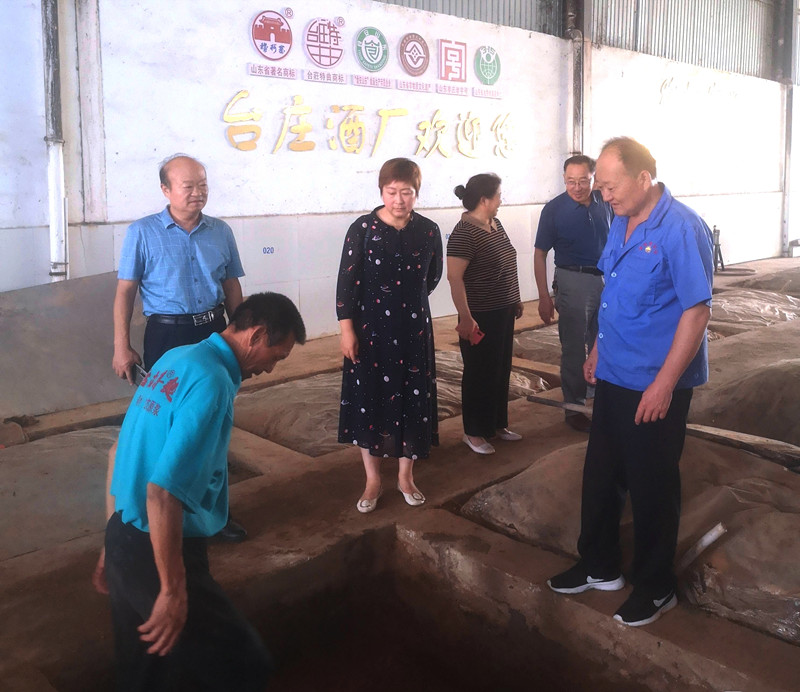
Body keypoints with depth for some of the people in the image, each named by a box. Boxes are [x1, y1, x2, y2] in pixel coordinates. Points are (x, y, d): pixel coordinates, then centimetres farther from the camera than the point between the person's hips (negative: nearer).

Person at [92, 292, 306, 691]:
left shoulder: (175, 359, 8)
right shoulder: (212, 382, -21)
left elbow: (123, 452, 16)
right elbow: (162, 492, -27)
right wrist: (173, 591, -20)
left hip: (126, 540, 9)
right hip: (156, 553, -9)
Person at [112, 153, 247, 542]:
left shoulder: (221, 232, 5)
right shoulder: (143, 233, -5)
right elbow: (125, 292, -4)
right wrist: (122, 347, -8)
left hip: (214, 333, 3)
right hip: (166, 336, -3)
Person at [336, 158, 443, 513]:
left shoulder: (428, 231, -2)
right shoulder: (362, 228, -8)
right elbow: (346, 282, -7)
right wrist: (347, 329, -10)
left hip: (413, 330, 2)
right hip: (370, 329, -2)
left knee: (412, 400, 8)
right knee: (368, 399, 6)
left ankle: (405, 476, 27)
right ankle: (373, 480, 23)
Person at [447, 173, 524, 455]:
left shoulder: (495, 224, 8)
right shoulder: (464, 233, -19)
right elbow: (454, 277, -23)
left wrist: (515, 299, 19)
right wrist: (465, 318, -25)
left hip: (503, 313, 9)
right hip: (481, 317, -8)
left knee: (501, 371, 17)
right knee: (480, 374, 4)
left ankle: (497, 423, 32)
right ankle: (474, 432, 18)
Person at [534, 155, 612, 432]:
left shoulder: (605, 203, -1)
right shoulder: (554, 209, -10)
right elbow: (540, 254, -8)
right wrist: (544, 297, -11)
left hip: (606, 278, 4)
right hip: (573, 281, -4)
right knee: (575, 348, 3)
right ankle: (573, 407, 16)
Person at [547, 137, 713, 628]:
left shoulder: (681, 229, -18)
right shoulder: (621, 223, 7)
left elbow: (697, 310, -20)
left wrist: (664, 383, -22)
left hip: (656, 385, -8)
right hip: (614, 376, 8)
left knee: (652, 487, 7)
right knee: (600, 475, 17)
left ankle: (656, 589, 27)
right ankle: (600, 567, 36)